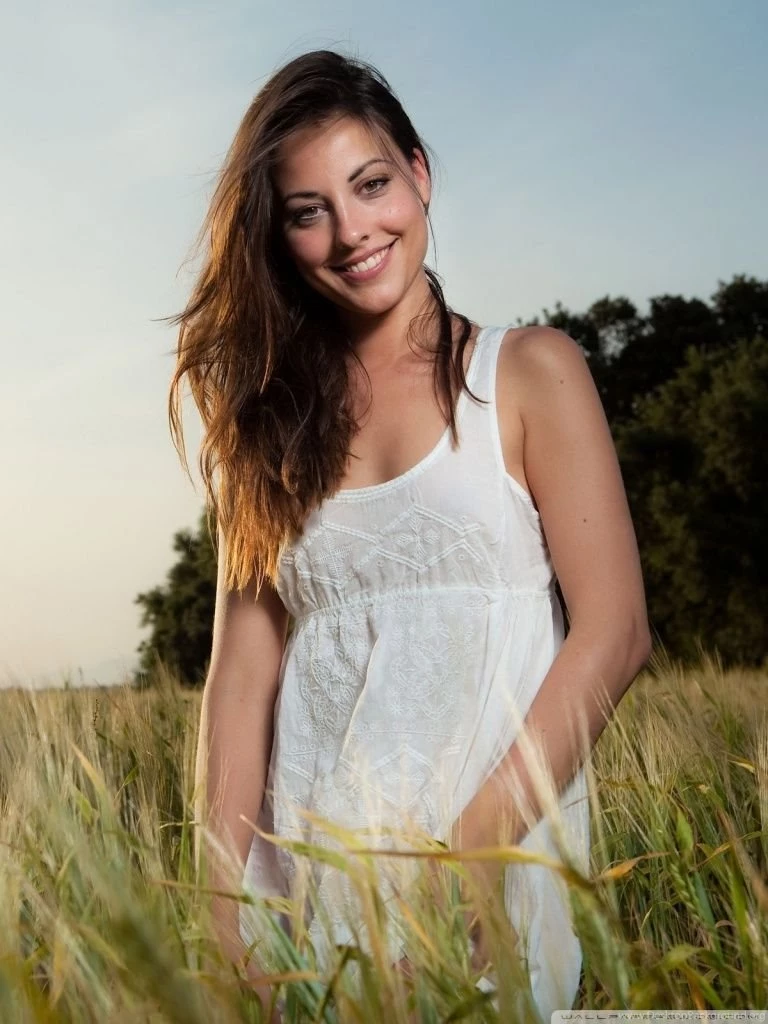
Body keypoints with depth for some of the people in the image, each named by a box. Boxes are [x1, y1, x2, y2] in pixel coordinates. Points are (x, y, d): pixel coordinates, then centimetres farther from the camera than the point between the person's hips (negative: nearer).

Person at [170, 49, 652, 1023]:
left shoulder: (529, 372, 0)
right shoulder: (270, 416, 9)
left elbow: (612, 632, -7)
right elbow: (245, 660, 1)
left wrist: (470, 847, -16)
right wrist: (223, 911, -9)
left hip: (503, 844, -2)